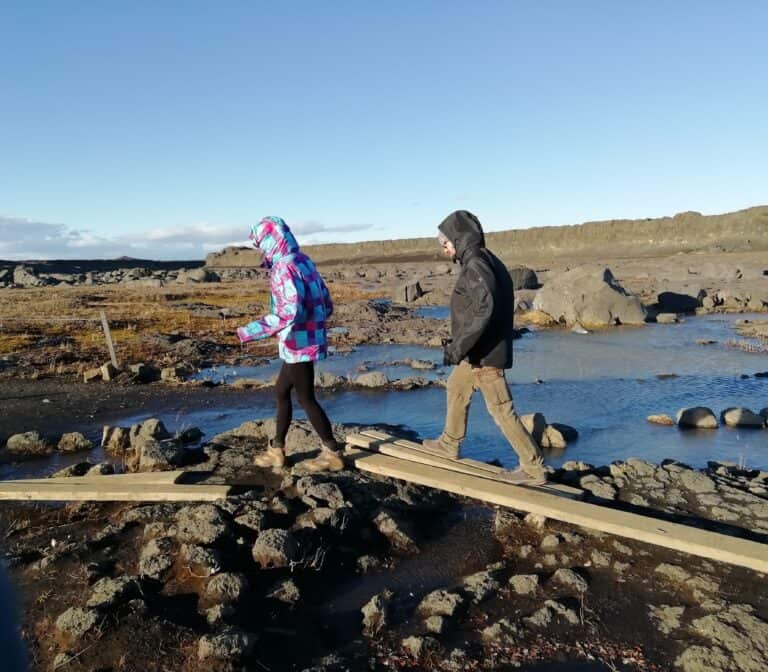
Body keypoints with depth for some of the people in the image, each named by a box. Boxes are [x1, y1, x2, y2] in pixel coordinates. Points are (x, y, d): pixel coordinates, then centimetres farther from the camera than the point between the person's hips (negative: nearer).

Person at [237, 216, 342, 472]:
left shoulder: (284, 268, -18)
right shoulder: (304, 261, 10)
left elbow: (289, 313, -28)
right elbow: (327, 305, 12)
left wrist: (251, 331, -24)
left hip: (298, 345, -10)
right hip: (307, 341, 10)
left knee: (306, 399, 4)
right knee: (281, 392, 18)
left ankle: (332, 453, 16)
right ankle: (276, 451, 28)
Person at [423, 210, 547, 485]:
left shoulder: (476, 266, -20)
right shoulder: (488, 262, 11)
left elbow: (485, 309, -33)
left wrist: (459, 345, -29)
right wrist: (460, 343, 20)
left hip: (483, 355, -11)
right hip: (478, 352, 11)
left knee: (502, 410, -3)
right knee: (456, 389, 25)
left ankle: (534, 469, 6)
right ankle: (449, 444, 42)